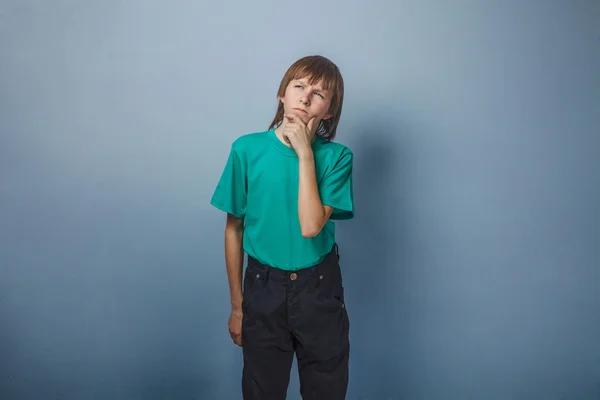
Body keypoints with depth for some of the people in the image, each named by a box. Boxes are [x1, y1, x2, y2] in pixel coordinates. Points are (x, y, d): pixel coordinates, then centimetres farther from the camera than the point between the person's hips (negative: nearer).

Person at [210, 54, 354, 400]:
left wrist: (305, 154, -20)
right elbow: (234, 229, 0)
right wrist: (237, 304, 4)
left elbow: (311, 226, -21)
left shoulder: (336, 156, -9)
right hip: (263, 288, 0)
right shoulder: (247, 149, -8)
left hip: (319, 289, 0)